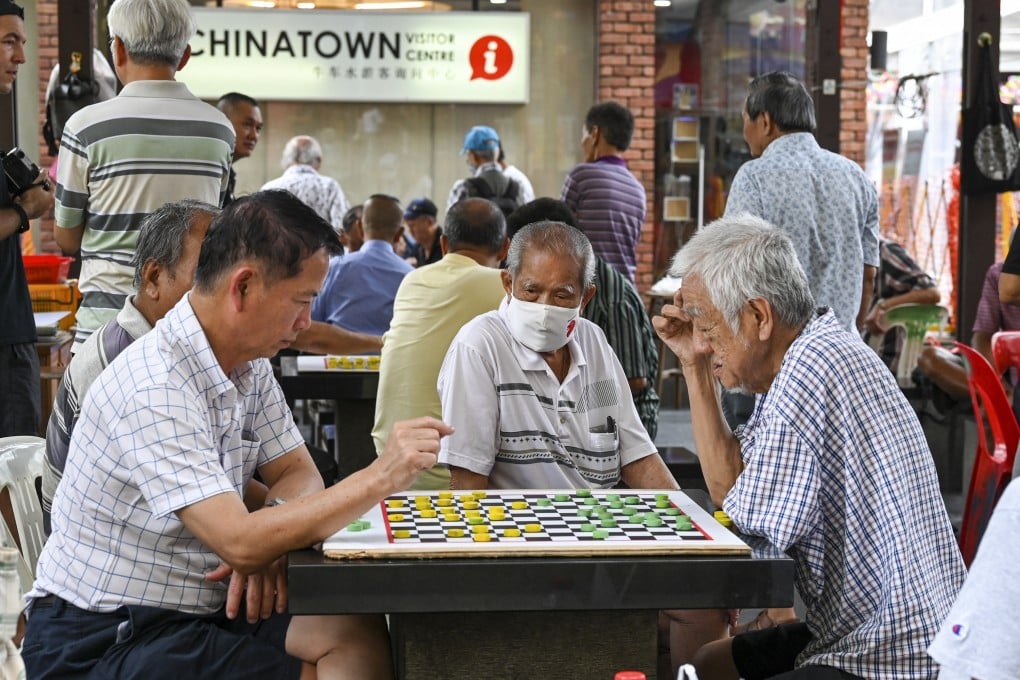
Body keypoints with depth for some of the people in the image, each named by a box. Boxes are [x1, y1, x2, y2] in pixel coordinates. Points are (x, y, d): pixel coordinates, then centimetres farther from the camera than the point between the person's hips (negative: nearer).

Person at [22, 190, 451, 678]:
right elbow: (240, 543, -31)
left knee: (361, 634, -13)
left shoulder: (250, 366, 3)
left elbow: (296, 473, 9)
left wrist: (268, 540, -13)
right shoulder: (153, 394, -26)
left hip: (203, 606, 8)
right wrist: (379, 478, -28)